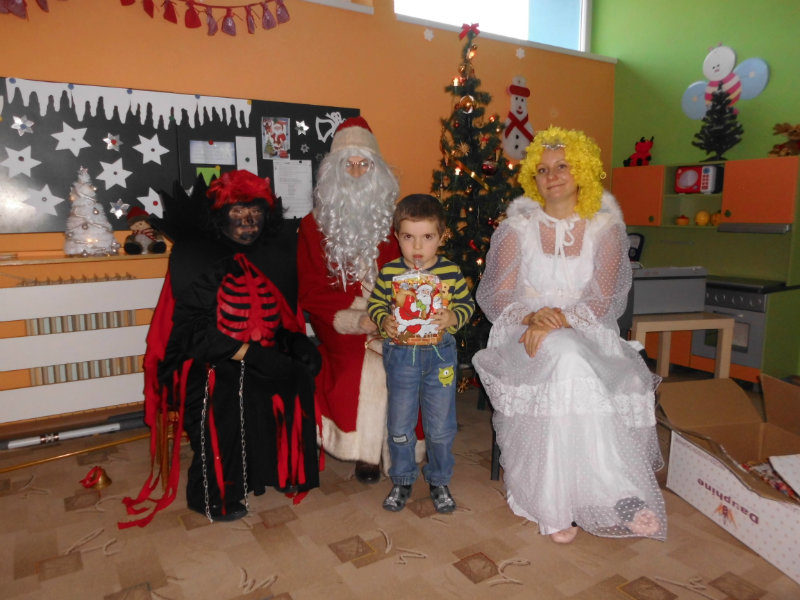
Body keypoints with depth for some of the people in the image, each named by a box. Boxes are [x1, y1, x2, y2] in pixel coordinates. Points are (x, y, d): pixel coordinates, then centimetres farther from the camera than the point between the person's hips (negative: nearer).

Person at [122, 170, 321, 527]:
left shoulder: (276, 256, 11)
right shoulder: (196, 258, -4)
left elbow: (287, 314, 14)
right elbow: (193, 330, -12)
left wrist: (298, 344, -6)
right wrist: (241, 351, -21)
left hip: (264, 357, 4)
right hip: (207, 362, -4)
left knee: (298, 378, -23)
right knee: (226, 398, -32)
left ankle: (286, 471, -3)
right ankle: (214, 495, -11)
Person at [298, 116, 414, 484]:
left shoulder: (391, 222, 13)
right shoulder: (315, 224, 8)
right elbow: (312, 292, 1)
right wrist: (355, 320, -14)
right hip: (340, 327, -2)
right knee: (363, 367, -25)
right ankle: (365, 453, -4)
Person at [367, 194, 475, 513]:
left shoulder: (451, 272, -6)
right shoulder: (389, 273, -7)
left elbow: (467, 303, 4)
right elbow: (375, 304, 4)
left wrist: (453, 317, -16)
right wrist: (384, 321, -15)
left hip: (440, 355, 0)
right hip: (401, 355, 0)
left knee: (441, 425, 12)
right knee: (400, 424, 13)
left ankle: (439, 480, 35)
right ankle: (402, 480, 34)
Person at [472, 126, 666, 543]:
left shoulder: (605, 228, 7)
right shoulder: (517, 228, 6)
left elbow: (602, 302, -4)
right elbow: (499, 298, 0)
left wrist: (559, 317, -22)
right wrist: (533, 317, -20)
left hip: (586, 333, 1)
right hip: (525, 335, -1)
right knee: (568, 360, -34)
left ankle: (563, 507, -24)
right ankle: (614, 494, -26)